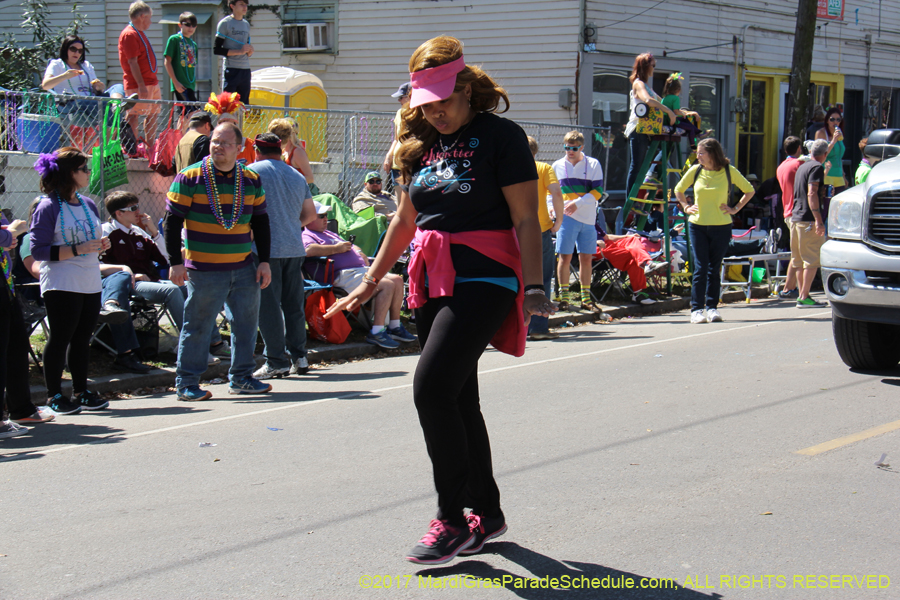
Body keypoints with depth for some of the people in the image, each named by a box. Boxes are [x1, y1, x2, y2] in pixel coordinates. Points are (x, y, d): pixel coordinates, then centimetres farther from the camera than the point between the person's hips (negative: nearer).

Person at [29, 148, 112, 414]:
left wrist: (100, 245, 2)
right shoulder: (48, 207, -9)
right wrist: (77, 250, -21)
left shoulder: (88, 204, 14)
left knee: (82, 339, 10)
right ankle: (54, 396, 7)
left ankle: (81, 392, 18)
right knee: (60, 339, -1)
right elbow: (38, 251, -14)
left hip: (90, 284, 7)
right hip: (61, 286, -7)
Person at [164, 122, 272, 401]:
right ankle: (186, 383, 8)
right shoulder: (190, 177, -4)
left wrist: (264, 261, 9)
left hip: (244, 268, 5)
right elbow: (173, 221, -4)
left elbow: (260, 223, 15)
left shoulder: (251, 180, 9)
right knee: (198, 326, -1)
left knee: (246, 322, 9)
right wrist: (175, 262, -10)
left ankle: (241, 377, 22)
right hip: (203, 270, -4)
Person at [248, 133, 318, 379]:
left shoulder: (252, 172, -3)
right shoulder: (297, 176, 14)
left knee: (268, 306, -2)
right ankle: (299, 357, 15)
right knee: (294, 304, 12)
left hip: (266, 248, -5)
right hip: (295, 248, 5)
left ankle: (277, 362, -3)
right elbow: (310, 214, 18)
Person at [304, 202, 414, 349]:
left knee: (397, 280, 2)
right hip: (344, 275, -11)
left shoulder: (329, 233, 31)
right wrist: (336, 249, -16)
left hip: (361, 269, 11)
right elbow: (308, 250, -26)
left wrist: (359, 252, 12)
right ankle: (376, 332, -26)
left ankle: (395, 327, 7)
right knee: (387, 285, -25)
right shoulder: (306, 236, -2)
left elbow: (349, 246, 37)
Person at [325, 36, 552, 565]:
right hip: (432, 281, 7)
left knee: (432, 387, -18)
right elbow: (406, 220, 23)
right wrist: (372, 279, 25)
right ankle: (487, 513, 22)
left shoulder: (500, 136, -5)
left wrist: (534, 288, -16)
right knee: (459, 399, 10)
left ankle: (452, 521, -9)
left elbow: (526, 219, -9)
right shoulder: (422, 142, 15)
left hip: (483, 279, -7)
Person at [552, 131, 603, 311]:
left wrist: (578, 203, -12)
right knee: (565, 257, -5)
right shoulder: (558, 166, 9)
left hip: (588, 218, 0)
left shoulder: (593, 164, 5)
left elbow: (598, 191, -1)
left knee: (586, 258, 3)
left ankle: (586, 297, 10)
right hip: (566, 217, 0)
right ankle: (563, 294, 2)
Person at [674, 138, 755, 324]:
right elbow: (678, 190, 19)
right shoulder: (695, 171, 2)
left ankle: (712, 307, 12)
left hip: (721, 226, 0)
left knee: (714, 268, 5)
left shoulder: (729, 171, -3)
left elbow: (749, 190, 9)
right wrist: (686, 207, 8)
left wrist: (735, 208, 2)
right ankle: (696, 309, -2)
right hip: (697, 225, 1)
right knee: (700, 268, -5)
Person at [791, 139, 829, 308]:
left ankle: (801, 294, 16)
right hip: (809, 220, -9)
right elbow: (812, 194, -20)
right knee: (813, 260, -6)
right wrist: (819, 220, -25)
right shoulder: (817, 167, -9)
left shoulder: (802, 167, 17)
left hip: (795, 217, 9)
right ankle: (804, 297, -10)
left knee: (800, 260, 12)